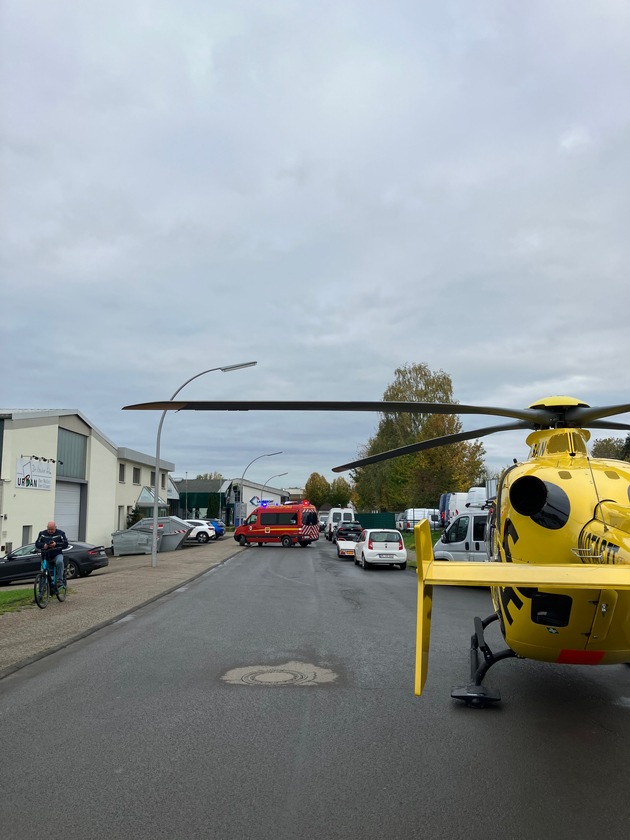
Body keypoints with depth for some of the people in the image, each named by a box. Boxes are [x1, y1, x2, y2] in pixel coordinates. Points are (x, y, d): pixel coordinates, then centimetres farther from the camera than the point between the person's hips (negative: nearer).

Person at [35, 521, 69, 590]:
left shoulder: (60, 533, 0)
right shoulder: (42, 534, 7)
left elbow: (65, 544, -4)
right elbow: (37, 544, 4)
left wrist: (56, 544, -20)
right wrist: (43, 545, -17)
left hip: (57, 555, -3)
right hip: (46, 556, 3)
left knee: (59, 562, -38)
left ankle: (59, 580, -31)